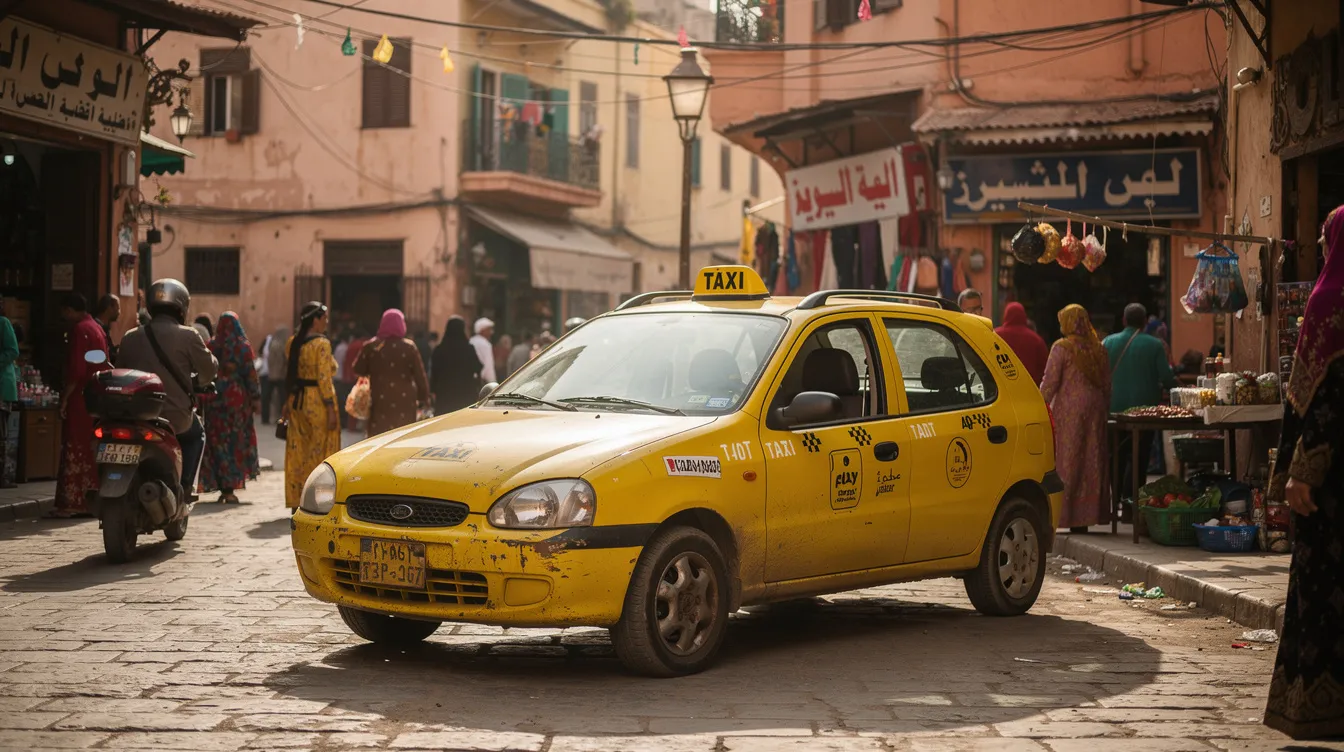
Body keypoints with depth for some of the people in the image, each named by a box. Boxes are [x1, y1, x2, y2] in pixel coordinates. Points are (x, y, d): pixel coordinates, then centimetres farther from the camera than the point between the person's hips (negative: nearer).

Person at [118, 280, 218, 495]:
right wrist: (194, 382, 21)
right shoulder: (188, 336, -8)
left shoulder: (129, 338, 3)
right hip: (176, 416, -3)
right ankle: (184, 485, 16)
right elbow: (209, 369, 0)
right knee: (196, 434, 28)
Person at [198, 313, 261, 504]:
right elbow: (251, 373, -4)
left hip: (216, 397, 2)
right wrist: (256, 398, 1)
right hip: (238, 397, -2)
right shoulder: (243, 346, -3)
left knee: (217, 441, 6)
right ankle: (230, 489, -5)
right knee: (235, 441, 1)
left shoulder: (211, 346, 3)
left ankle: (223, 488, 6)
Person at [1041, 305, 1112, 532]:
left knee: (1066, 462, -2)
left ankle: (1066, 515, -5)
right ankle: (1089, 514, 10)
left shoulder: (1062, 348, -7)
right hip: (1095, 411, 5)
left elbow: (1049, 383, -9)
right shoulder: (1100, 350, 9)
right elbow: (1107, 385, 12)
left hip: (1068, 411, -5)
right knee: (1092, 462, 7)